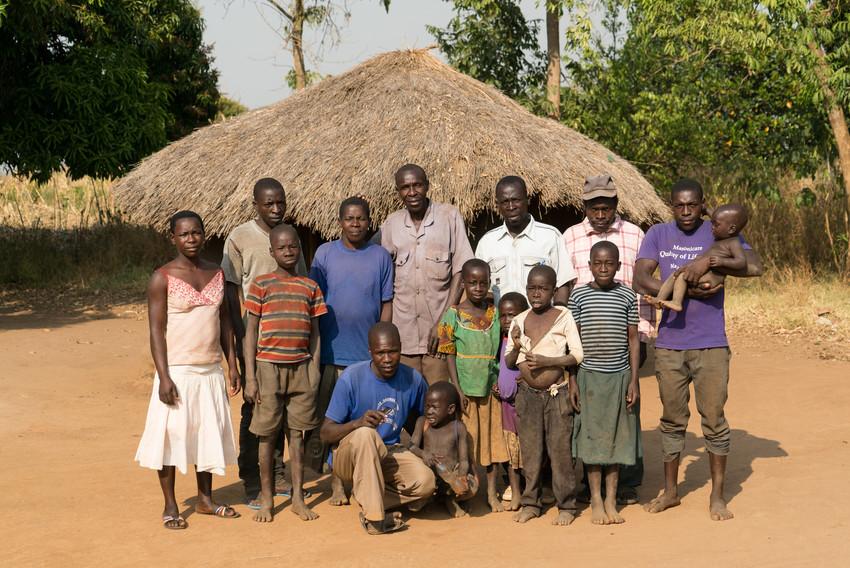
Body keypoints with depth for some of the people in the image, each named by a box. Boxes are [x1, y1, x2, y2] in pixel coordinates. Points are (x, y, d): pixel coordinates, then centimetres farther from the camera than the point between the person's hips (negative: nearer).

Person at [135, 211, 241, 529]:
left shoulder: (216, 274, 8)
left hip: (211, 371, 5)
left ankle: (205, 500, 26)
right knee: (171, 435, -1)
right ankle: (170, 507, 10)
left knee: (209, 434, 12)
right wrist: (164, 377, -17)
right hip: (178, 371, -5)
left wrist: (232, 365, 6)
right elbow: (157, 330, -11)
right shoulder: (163, 278, -8)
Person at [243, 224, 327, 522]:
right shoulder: (261, 284, -1)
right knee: (267, 434, 3)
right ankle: (266, 499, 14)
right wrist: (250, 377, -6)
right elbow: (250, 331, -1)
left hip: (301, 367, 2)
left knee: (298, 433, 7)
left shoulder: (311, 287, 8)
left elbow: (315, 332, 11)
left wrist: (314, 369, 2)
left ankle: (298, 497, 15)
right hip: (269, 366, -2)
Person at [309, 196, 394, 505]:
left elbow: (386, 304, 6)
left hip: (369, 353, 1)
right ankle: (337, 481, 9)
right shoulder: (325, 253, 3)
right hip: (333, 352, 0)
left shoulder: (380, 256, 4)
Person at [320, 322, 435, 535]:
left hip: (390, 453, 3)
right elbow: (326, 433, -18)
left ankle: (367, 495, -3)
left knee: (425, 482, -26)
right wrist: (358, 422, -36)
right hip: (349, 456, -3)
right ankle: (374, 517, -30)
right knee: (365, 434, -38)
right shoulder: (351, 378, -18)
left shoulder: (413, 379, -7)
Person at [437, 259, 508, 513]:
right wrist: (457, 390, -11)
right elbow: (450, 355, -6)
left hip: (490, 386, 3)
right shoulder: (454, 315, -5)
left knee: (491, 438, 8)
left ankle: (492, 493, 17)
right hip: (466, 387, -3)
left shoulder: (495, 313, 3)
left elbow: (499, 350, 9)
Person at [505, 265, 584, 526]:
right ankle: (530, 502, 20)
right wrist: (516, 347, -10)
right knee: (530, 450, 10)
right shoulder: (519, 321, 5)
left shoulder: (563, 317, -4)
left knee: (560, 450, 1)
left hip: (557, 394, -3)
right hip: (527, 394, 3)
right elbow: (509, 363, 11)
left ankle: (566, 505, 10)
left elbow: (578, 355, -8)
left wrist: (546, 361, -18)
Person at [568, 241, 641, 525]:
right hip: (589, 375, -1)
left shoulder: (627, 296, 2)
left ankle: (611, 499, 14)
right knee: (592, 437, 2)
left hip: (620, 376, 1)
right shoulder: (579, 295, 0)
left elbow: (633, 340, 4)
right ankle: (596, 501, 11)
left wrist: (634, 380, -1)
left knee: (616, 437, 5)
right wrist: (572, 382, -2)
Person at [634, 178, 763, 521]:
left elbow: (754, 266, -14)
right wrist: (686, 290, -18)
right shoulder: (658, 235, 4)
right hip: (669, 344, 2)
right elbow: (640, 280, -8)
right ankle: (670, 491, 24)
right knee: (672, 420, 12)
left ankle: (717, 495, 14)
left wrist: (707, 262, -24)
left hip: (711, 345, -2)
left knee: (714, 421, 2)